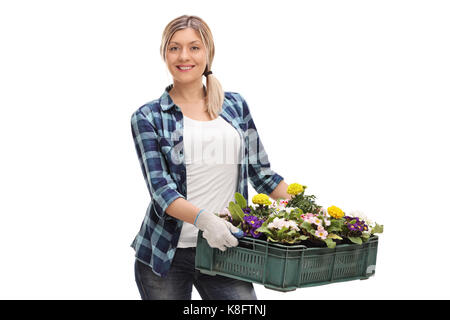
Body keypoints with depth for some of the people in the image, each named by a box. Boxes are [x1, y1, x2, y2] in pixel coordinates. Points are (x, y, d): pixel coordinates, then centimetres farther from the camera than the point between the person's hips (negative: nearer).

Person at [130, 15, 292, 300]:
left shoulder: (236, 106, 10)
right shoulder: (148, 117, 0)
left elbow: (261, 172, 14)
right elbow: (161, 189, -10)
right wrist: (204, 219, -28)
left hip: (223, 251, 2)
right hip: (166, 253, -1)